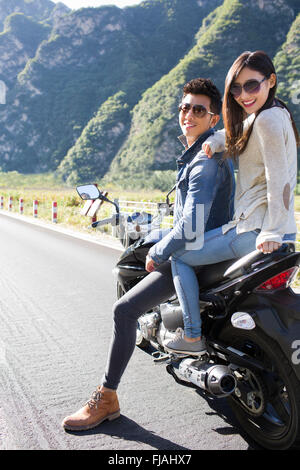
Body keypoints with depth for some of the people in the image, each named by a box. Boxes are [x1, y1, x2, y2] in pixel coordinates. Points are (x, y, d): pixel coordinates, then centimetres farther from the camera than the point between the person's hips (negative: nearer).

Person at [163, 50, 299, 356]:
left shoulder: (267, 118, -16)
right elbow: (237, 130, 29)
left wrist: (271, 232, -23)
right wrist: (216, 139, 7)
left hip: (256, 229, -11)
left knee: (181, 257, 2)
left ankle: (193, 334, 8)